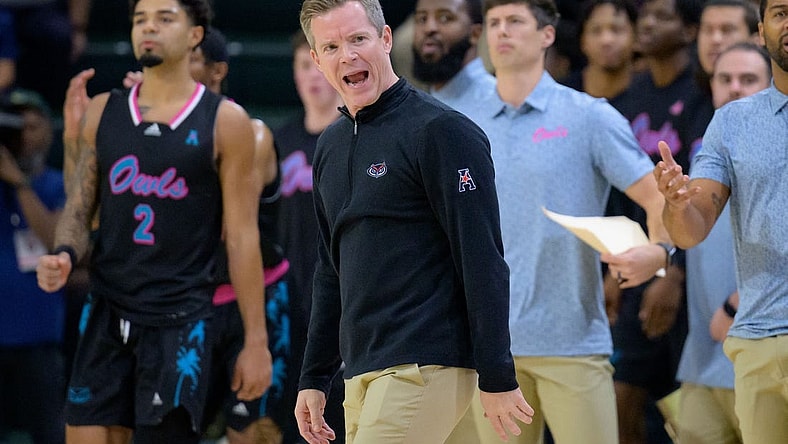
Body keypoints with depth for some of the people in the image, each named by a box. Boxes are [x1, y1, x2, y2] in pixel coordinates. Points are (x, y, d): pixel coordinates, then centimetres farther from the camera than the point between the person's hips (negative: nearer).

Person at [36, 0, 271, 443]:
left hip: (181, 322, -4)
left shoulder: (225, 122, -2)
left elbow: (242, 236, -3)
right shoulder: (103, 112, 10)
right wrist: (64, 255, -9)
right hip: (107, 315, 4)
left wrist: (256, 340, -5)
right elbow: (80, 207, 14)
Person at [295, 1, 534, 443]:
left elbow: (483, 262, -13)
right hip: (362, 374, 8)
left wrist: (497, 379, -16)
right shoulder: (331, 146, 16)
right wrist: (314, 377, 19)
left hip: (423, 369, -8)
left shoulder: (441, 131, -9)